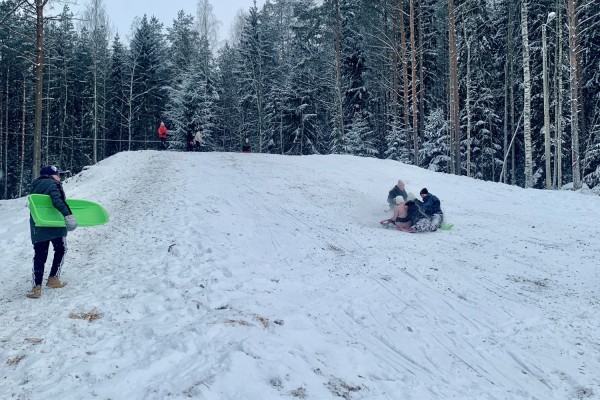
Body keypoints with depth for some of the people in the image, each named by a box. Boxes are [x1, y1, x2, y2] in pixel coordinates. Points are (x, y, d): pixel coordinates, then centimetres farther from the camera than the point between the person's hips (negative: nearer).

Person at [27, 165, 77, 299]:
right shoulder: (53, 184, -8)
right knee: (60, 250, 14)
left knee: (40, 255, 7)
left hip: (37, 226, 6)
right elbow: (57, 200, -25)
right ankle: (53, 279, 13)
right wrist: (67, 214, -36)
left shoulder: (35, 186, 16)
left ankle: (37, 287, 0)